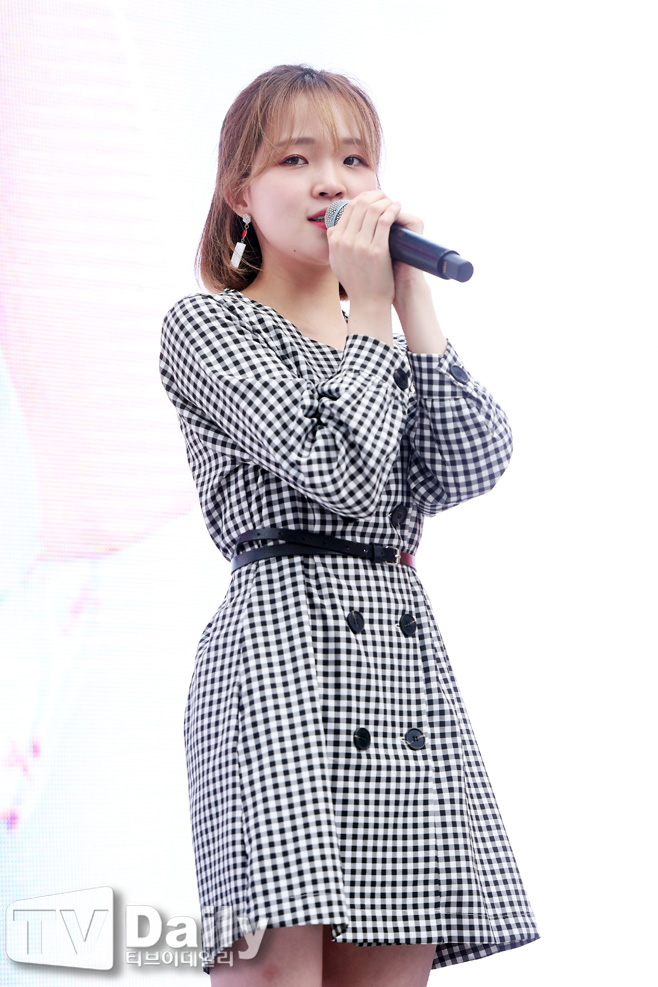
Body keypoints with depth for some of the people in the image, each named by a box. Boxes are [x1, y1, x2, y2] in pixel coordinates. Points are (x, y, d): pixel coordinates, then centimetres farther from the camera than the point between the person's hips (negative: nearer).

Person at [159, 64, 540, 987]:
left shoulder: (387, 341, 24)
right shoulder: (207, 325, 3)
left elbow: (473, 468, 3)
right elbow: (341, 470, -11)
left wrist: (414, 302, 4)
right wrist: (368, 314, -3)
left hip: (405, 651, 6)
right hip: (282, 642, -6)